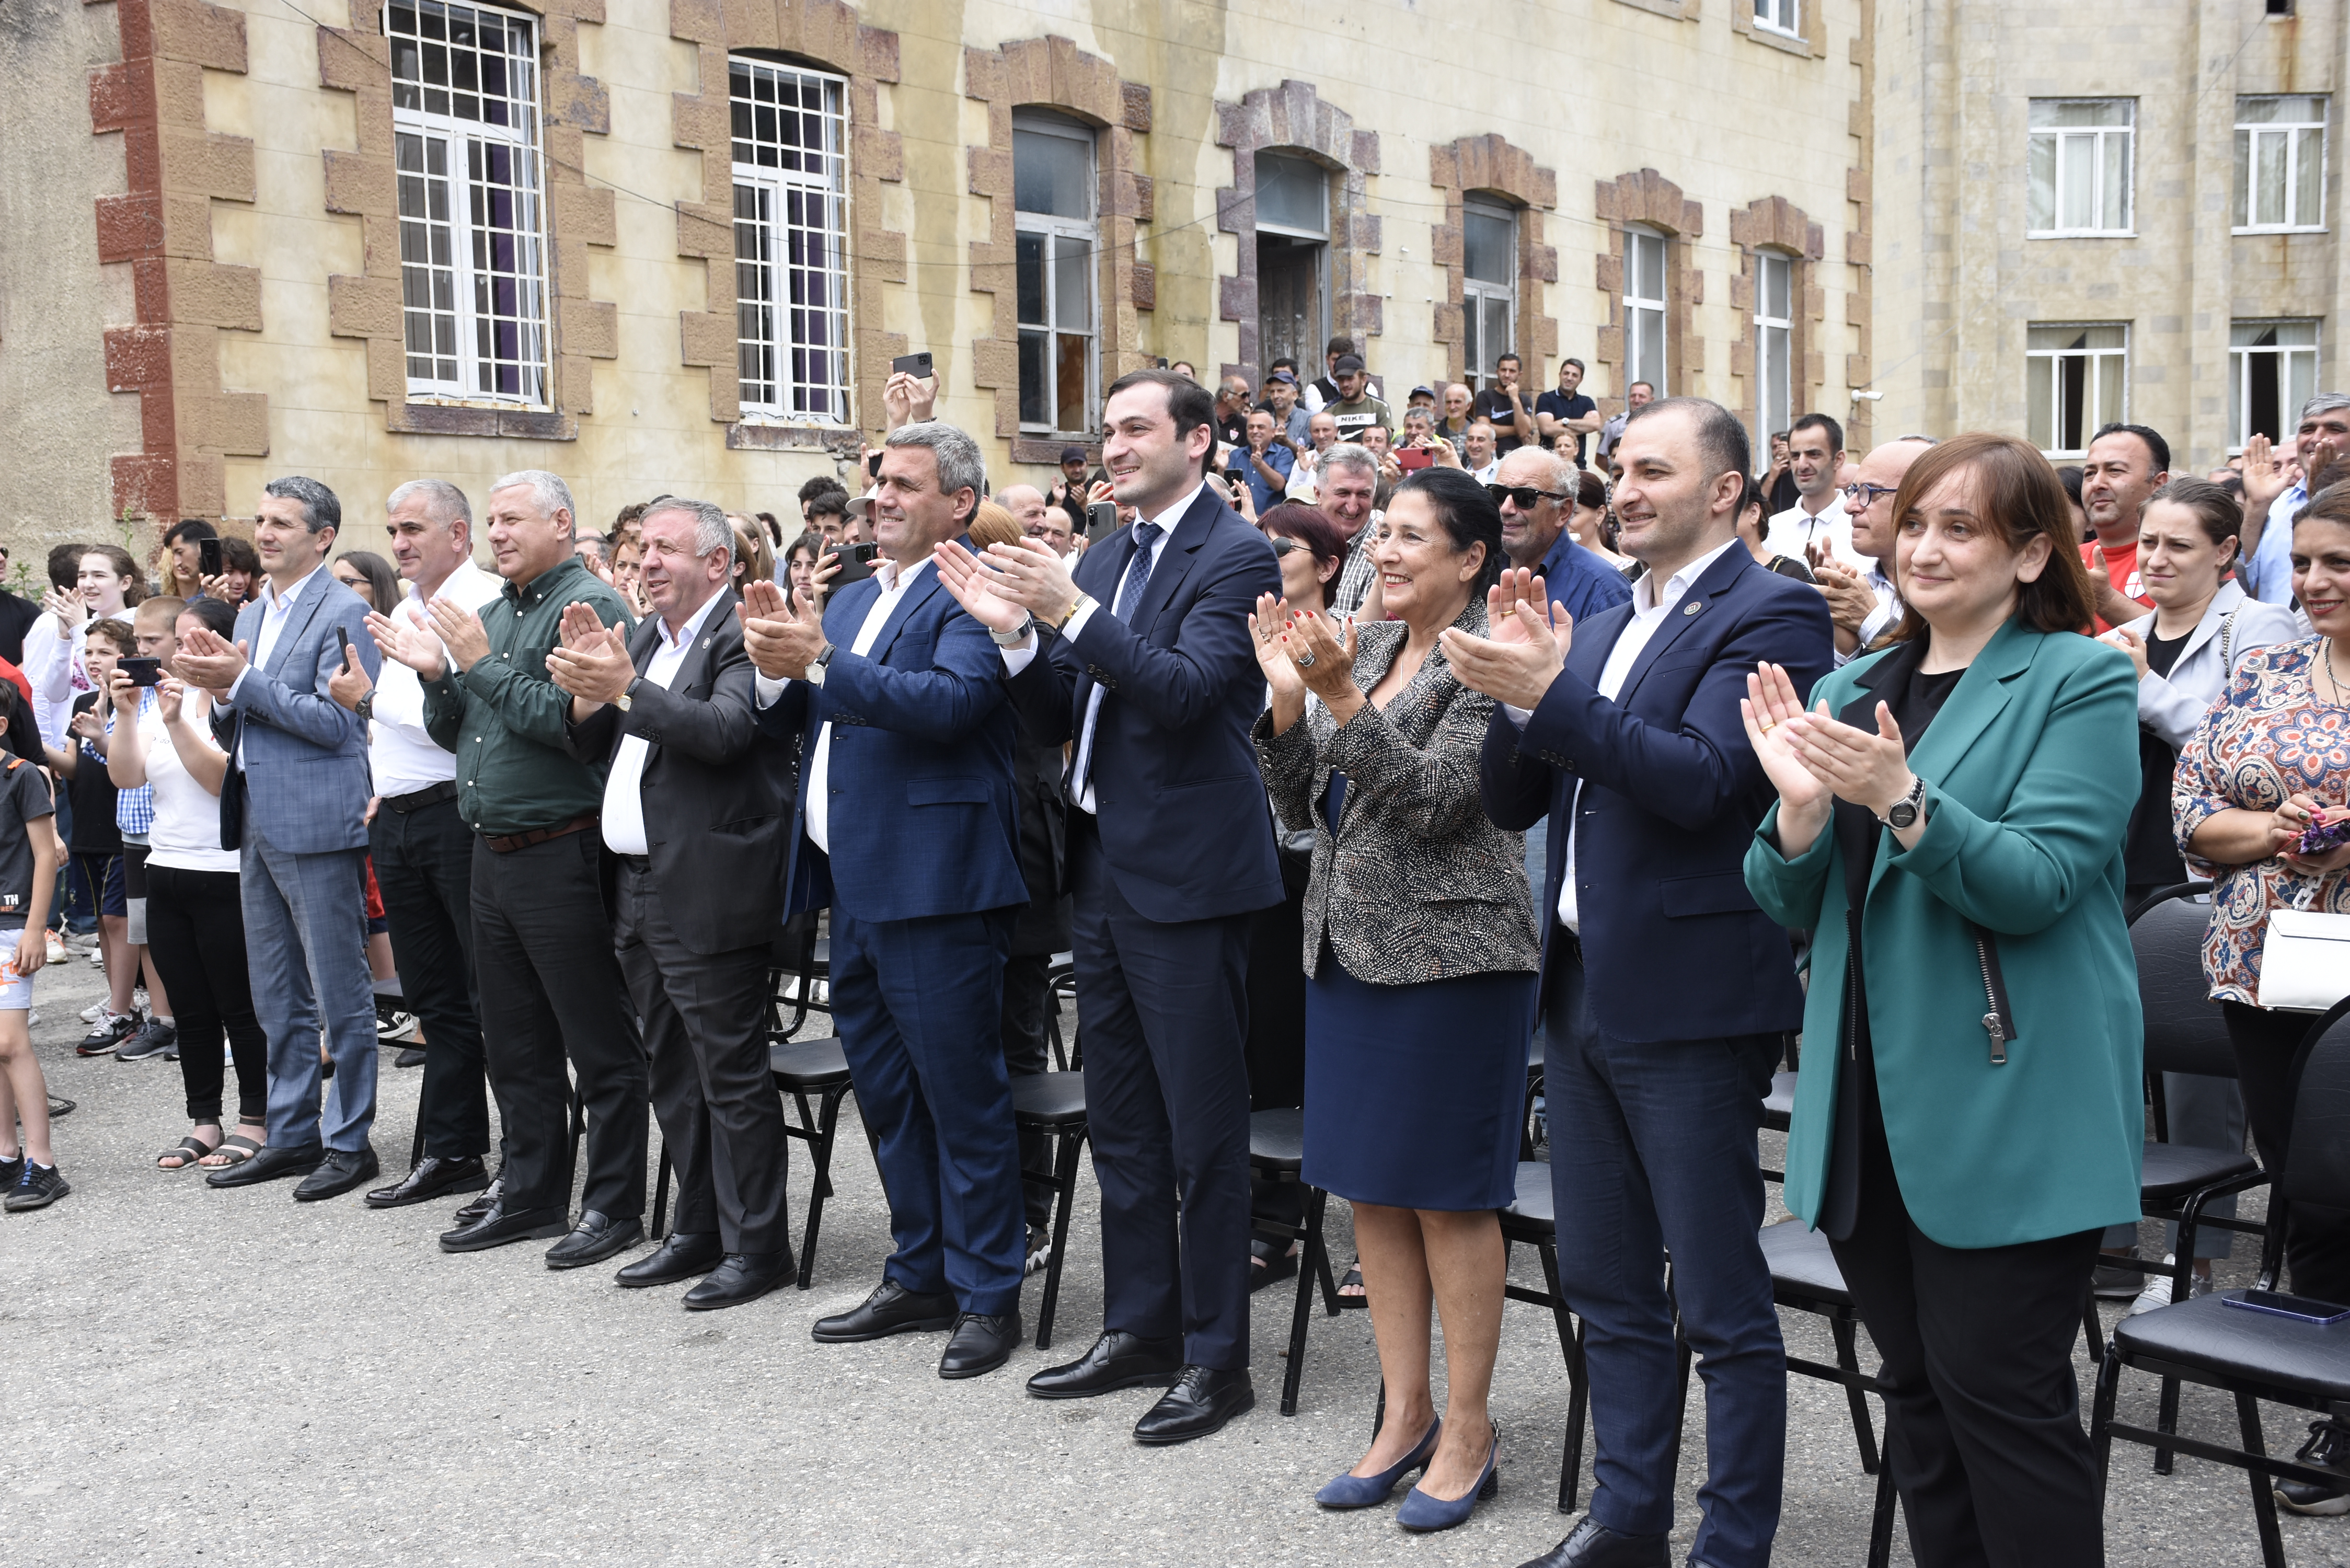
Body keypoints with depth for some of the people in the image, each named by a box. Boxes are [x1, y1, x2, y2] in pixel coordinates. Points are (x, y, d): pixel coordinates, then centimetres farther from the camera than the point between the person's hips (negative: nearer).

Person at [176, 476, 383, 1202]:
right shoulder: (250, 615, 16)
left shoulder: (342, 613, -9)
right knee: (276, 998, 15)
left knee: (339, 993, 0)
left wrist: (242, 681, -17)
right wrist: (219, 691, -2)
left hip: (317, 824, -9)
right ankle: (293, 1135, 25)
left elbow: (335, 722, -17)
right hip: (258, 824, 9)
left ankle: (350, 1142, 9)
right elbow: (235, 732, 19)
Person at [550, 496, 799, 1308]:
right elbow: (590, 748, 14)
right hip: (643, 891, 9)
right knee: (674, 1074, 17)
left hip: (709, 897, -9)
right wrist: (587, 686, -4)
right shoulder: (643, 638, 16)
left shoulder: (743, 634, -10)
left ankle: (756, 1244, 7)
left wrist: (625, 687, -28)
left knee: (731, 1073, -2)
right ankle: (699, 1229, 29)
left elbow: (722, 731, -26)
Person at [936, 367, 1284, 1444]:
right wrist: (1016, 632, -4)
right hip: (1105, 870, 9)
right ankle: (1139, 1330, 29)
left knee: (1203, 1130, 0)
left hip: (1186, 873, -8)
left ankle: (1216, 1356, 12)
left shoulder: (1235, 558, -9)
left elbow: (1187, 690, -22)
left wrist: (1072, 611, -26)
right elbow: (1057, 720, 12)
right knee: (1121, 1122, 16)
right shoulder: (1102, 563, 14)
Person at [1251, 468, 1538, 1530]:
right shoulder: (1364, 647, 11)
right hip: (1347, 947, 7)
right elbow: (1299, 805, 9)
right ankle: (1404, 1415, 24)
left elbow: (1433, 799, -20)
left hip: (1448, 954, -7)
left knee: (1447, 1198, 1)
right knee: (1371, 1190, 12)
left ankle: (1467, 1431, 15)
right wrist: (1287, 696, -5)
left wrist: (1341, 700, -26)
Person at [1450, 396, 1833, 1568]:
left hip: (1689, 999, -8)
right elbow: (1512, 803, 11)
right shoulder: (1601, 630, 15)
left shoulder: (1769, 615, -8)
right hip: (1582, 988, 8)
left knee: (1722, 1304, 2)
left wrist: (1551, 693, -26)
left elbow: (1701, 781, -21)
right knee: (1610, 1289, 17)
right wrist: (1517, 684, -6)